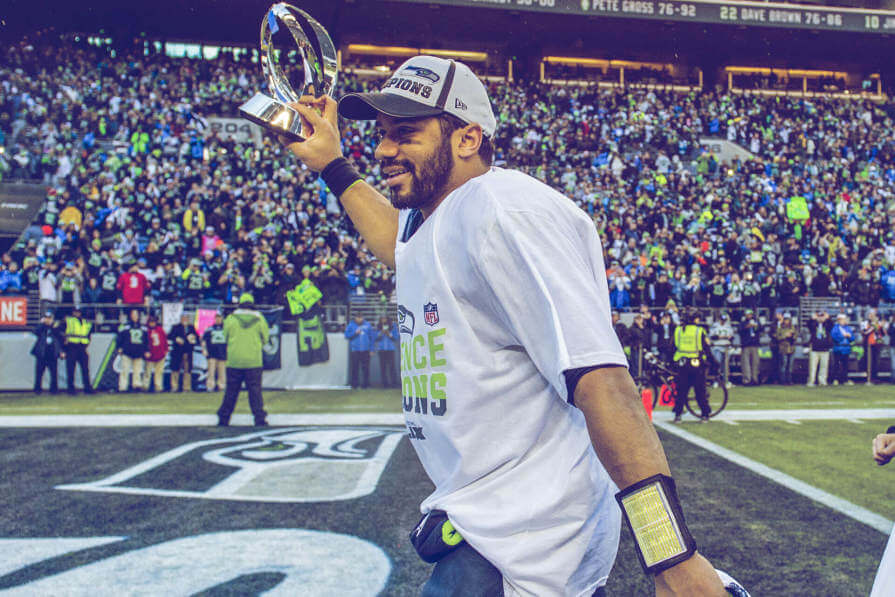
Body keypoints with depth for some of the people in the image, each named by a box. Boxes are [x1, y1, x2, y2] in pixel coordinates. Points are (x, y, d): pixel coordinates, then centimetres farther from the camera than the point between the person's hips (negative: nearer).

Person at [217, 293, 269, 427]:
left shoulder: (230, 318, 0)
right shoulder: (259, 319, 0)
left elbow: (225, 336, 8)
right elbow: (265, 338, 7)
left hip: (234, 361, 1)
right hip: (254, 361, -1)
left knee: (231, 391, 8)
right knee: (255, 391, 3)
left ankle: (223, 419, 14)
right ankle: (260, 419, 0)